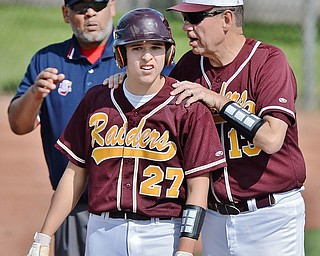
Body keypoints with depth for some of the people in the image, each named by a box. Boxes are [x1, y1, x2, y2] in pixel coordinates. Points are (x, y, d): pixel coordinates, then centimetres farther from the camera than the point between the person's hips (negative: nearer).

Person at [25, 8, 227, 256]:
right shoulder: (96, 100, 8)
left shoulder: (188, 108, -3)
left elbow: (198, 189, -6)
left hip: (163, 235, -3)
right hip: (102, 233, 3)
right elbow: (76, 173, 11)